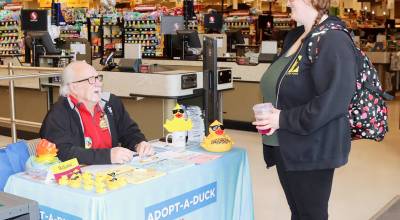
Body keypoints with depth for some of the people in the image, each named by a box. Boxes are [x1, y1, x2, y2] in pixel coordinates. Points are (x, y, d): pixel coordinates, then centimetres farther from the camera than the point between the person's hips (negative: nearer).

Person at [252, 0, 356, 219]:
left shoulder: (334, 40, -17)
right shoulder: (294, 37, 12)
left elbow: (333, 101, -26)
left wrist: (284, 120, -20)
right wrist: (270, 115, 2)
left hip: (311, 151, -8)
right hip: (285, 146, 8)